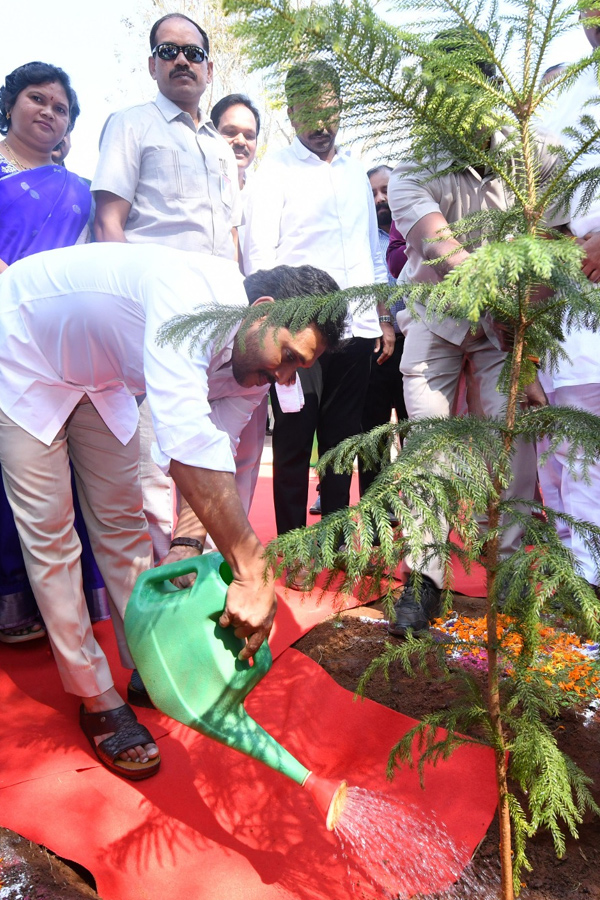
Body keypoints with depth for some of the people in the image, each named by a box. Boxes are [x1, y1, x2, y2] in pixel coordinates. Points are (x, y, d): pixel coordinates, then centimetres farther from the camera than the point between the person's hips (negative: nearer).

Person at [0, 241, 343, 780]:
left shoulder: (251, 367, -14)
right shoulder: (190, 292, -41)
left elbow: (213, 460, -10)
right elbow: (184, 436, -53)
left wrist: (186, 544, -26)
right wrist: (251, 571, -52)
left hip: (96, 369, 7)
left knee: (122, 518, 8)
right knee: (50, 535, -4)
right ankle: (96, 699, 9)